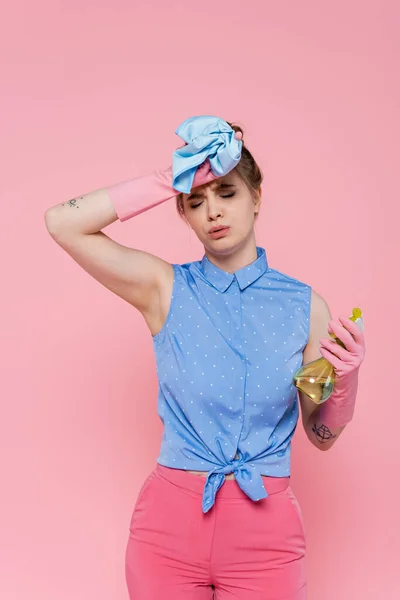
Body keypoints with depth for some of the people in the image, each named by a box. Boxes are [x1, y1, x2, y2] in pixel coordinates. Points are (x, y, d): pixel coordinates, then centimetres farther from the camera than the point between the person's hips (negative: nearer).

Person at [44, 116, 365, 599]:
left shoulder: (305, 306, -1)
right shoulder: (166, 289, -2)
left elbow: (322, 436, 6)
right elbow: (62, 223, -11)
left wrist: (345, 379, -14)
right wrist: (168, 182, -11)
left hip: (265, 528, 0)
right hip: (170, 521, 0)